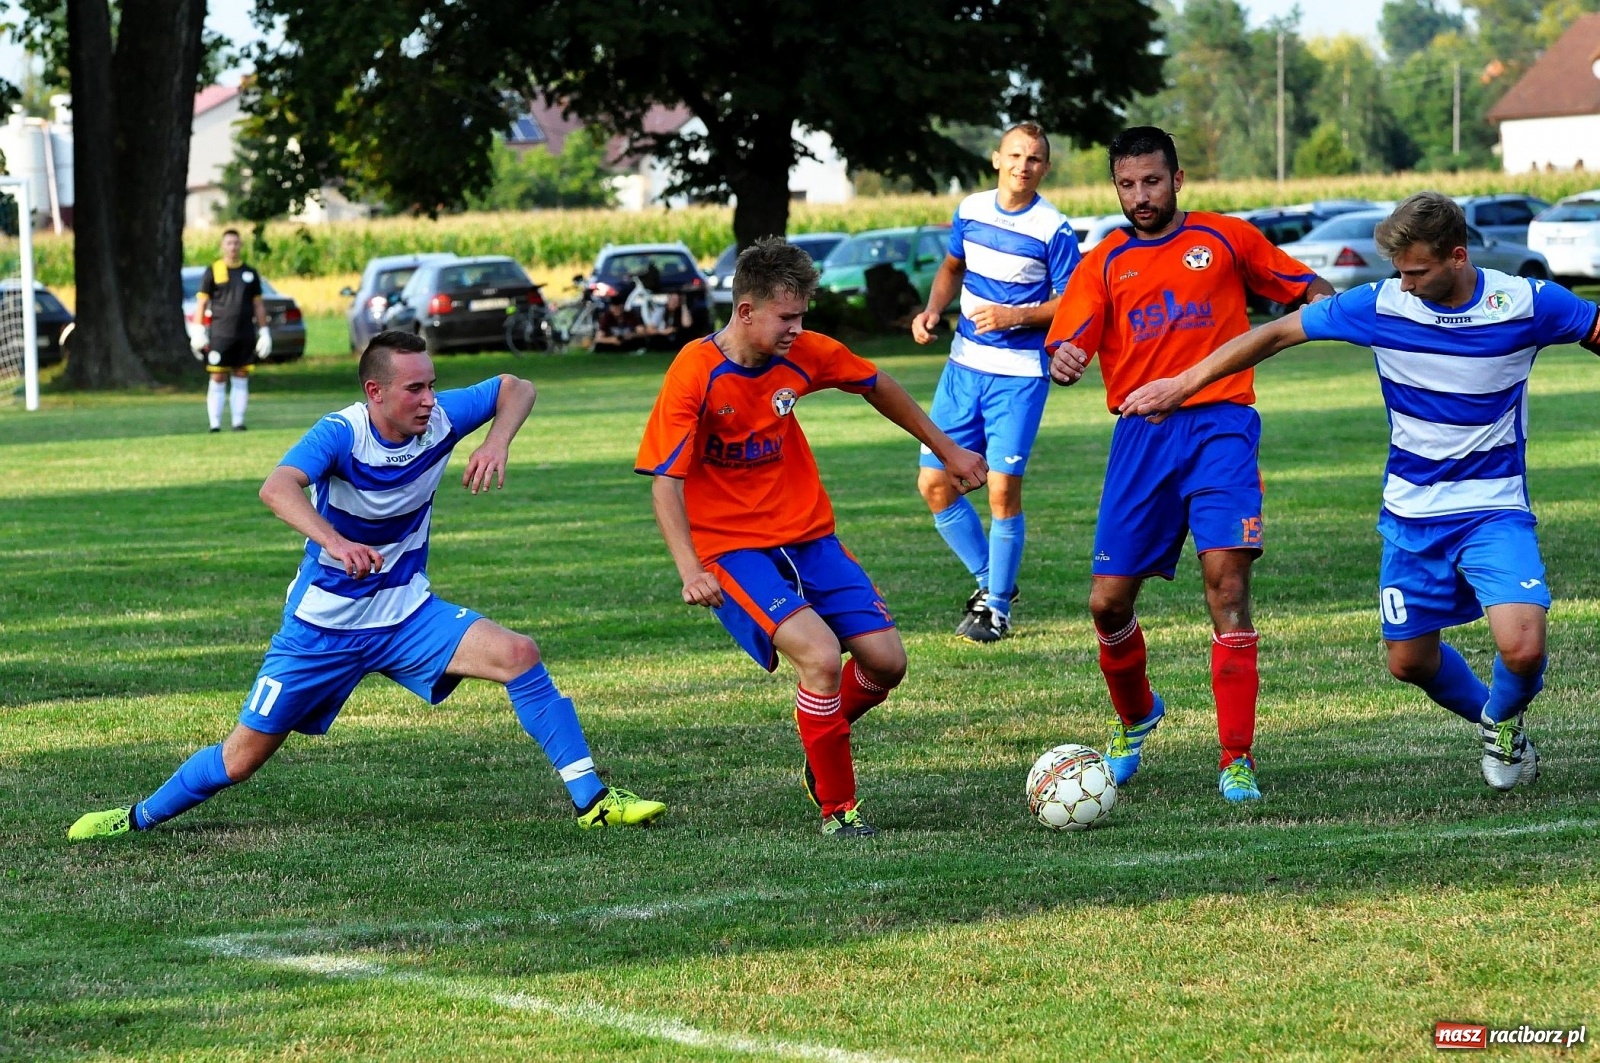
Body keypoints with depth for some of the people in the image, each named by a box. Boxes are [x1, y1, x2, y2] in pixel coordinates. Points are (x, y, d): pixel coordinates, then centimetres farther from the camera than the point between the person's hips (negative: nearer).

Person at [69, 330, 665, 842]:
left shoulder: (440, 420, -12)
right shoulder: (342, 433, -25)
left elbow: (515, 388, 5)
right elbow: (277, 488, -43)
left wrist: (497, 443, -16)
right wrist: (331, 540, -61)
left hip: (407, 615, 3)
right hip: (323, 626, -3)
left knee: (518, 655, -18)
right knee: (244, 755, 3)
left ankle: (592, 799, -12)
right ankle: (140, 818, 27)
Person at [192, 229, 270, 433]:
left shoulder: (250, 273, 12)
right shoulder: (213, 271, 2)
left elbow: (258, 305, 16)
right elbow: (201, 303, 2)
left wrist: (264, 332, 11)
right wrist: (198, 332, -6)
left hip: (245, 335, 3)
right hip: (220, 335, -3)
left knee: (241, 379, 4)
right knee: (218, 379, -4)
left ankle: (238, 422, 8)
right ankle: (215, 425, -3)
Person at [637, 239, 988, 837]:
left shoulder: (803, 355, -4)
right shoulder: (695, 374, -18)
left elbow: (876, 387, 17)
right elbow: (665, 483, -17)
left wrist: (946, 451, 24)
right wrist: (690, 570, -30)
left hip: (808, 536, 6)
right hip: (731, 548, -6)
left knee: (885, 661, -2)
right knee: (821, 656, -25)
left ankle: (823, 753, 27)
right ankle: (836, 807, -7)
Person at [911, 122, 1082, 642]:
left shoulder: (1053, 230, -11)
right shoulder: (971, 211, 5)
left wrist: (1014, 316, -21)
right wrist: (933, 310, 4)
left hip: (1019, 374, -6)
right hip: (964, 366, 6)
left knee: (1003, 489, -9)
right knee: (934, 483, 3)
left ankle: (998, 607, 7)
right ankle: (989, 583, 21)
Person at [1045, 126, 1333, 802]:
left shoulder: (1225, 239, 9)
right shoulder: (1104, 264, 12)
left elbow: (1305, 287, 16)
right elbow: (1066, 344, 1)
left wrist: (1326, 302, -8)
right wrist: (1063, 362, -23)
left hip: (1219, 424, -2)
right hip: (1141, 436, 2)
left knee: (1225, 573, -20)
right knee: (1108, 601, 1)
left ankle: (1237, 760, -17)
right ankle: (1135, 719, 33)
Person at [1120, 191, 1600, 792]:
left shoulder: (1526, 304, -14)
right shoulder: (1380, 306, -9)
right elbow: (1277, 334, -1)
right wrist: (1184, 383, 0)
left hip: (1494, 510, -3)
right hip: (1412, 514, 3)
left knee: (1522, 648, -22)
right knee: (1409, 660, 8)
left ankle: (1503, 721, 14)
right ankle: (1486, 716, 40)